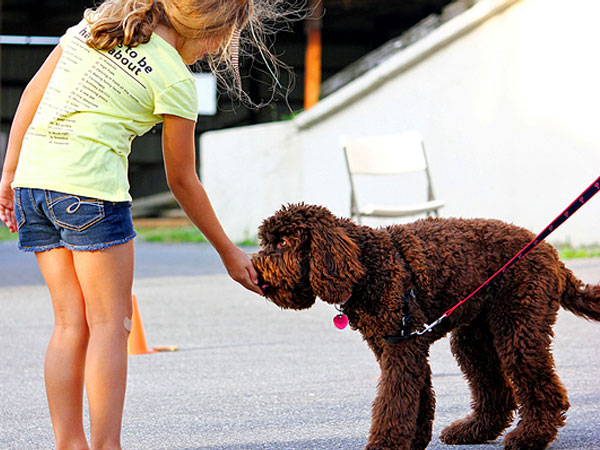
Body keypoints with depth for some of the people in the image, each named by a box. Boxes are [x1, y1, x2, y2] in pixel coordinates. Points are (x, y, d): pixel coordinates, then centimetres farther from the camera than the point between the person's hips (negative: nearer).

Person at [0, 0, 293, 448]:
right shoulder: (175, 80, -4)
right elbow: (182, 181, 3)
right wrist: (228, 252, 13)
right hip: (89, 184, -7)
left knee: (71, 323, 9)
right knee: (110, 324, 0)